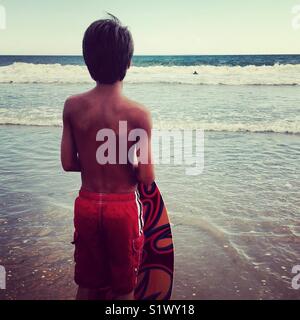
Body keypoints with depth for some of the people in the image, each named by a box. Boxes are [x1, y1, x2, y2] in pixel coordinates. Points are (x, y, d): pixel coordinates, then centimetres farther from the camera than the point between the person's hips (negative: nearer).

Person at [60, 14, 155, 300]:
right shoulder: (138, 114, -18)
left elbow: (68, 163, -4)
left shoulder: (73, 106, -9)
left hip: (87, 204, 3)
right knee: (123, 288, 18)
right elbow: (147, 178, -16)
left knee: (86, 284, 23)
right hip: (123, 207, -3)